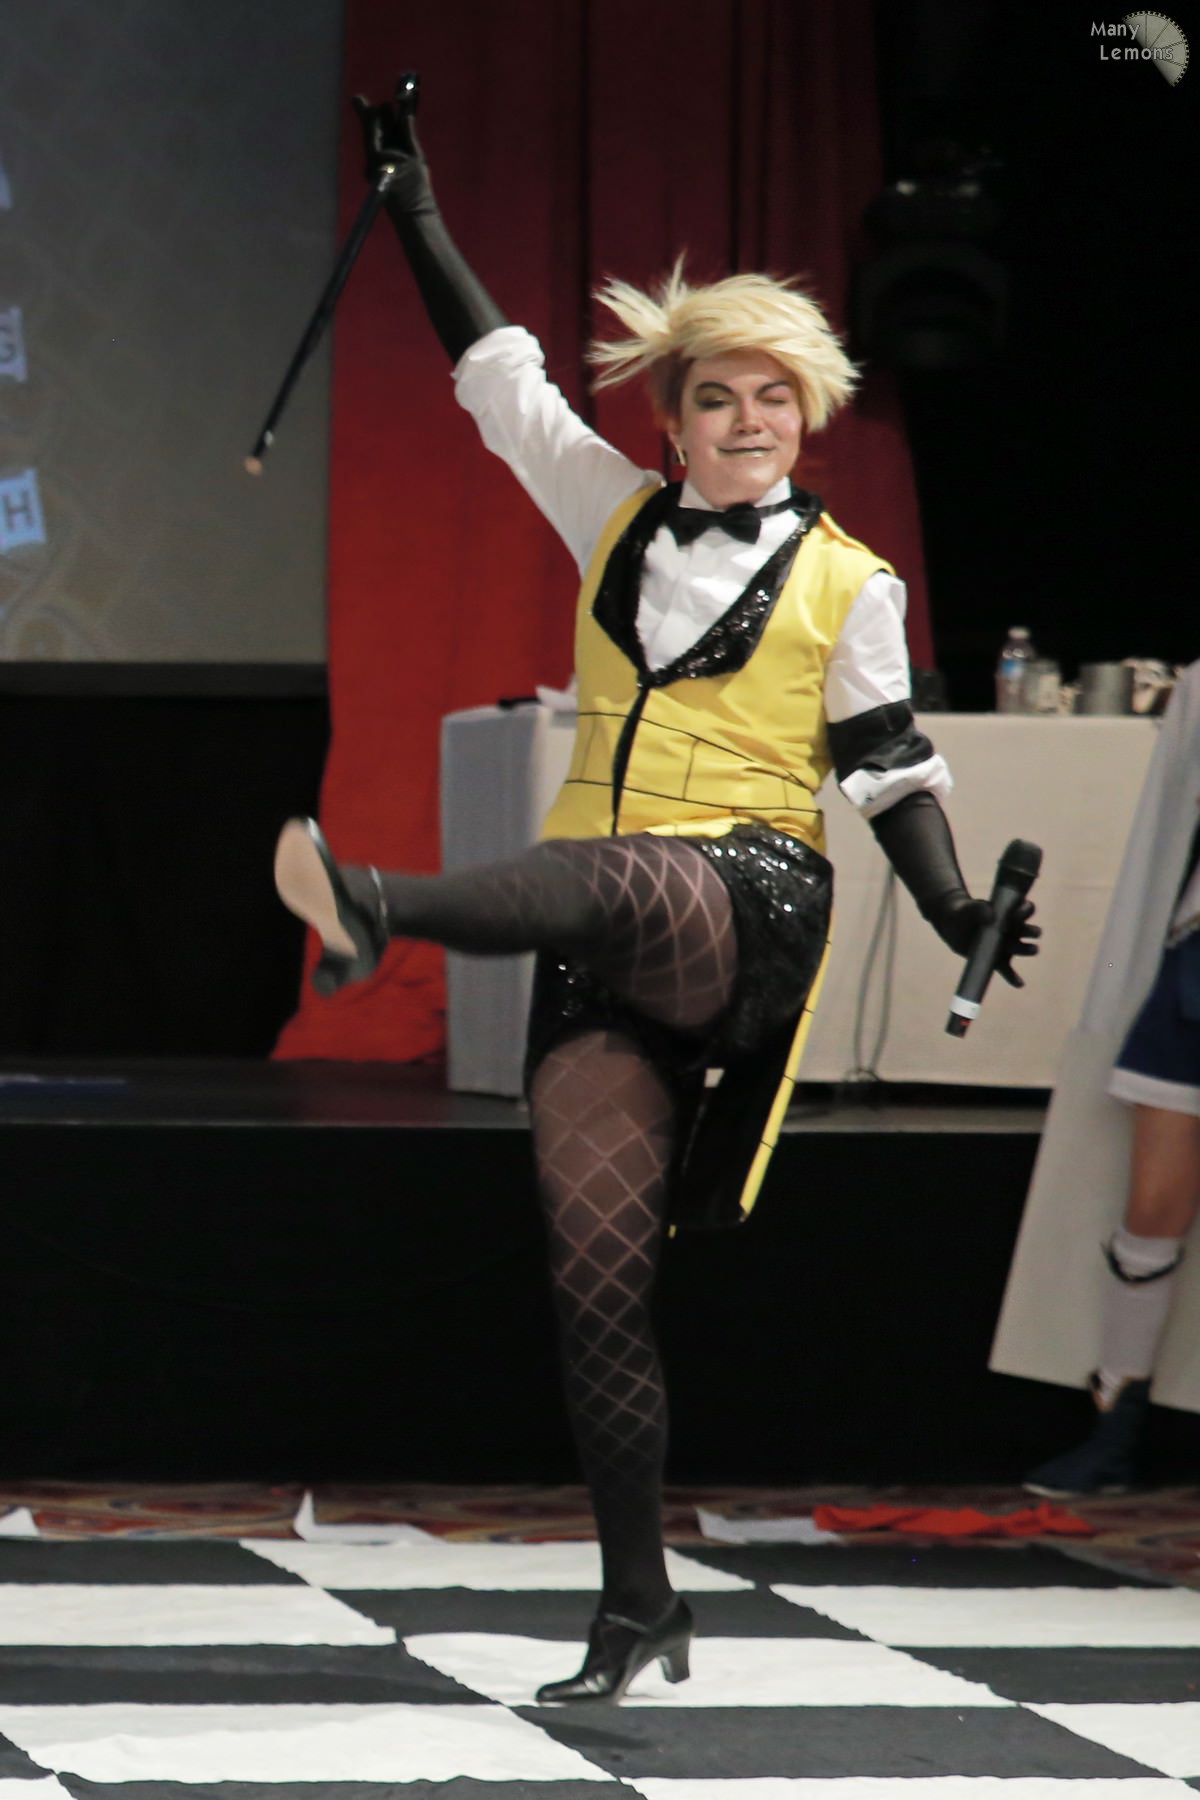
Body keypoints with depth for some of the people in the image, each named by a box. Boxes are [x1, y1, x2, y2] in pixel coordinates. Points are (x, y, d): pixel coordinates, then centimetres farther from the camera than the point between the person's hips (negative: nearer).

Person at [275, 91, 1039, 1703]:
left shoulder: (846, 585, 7)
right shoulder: (618, 515, 16)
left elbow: (889, 773, 6)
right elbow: (500, 372, 22)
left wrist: (955, 914, -9)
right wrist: (417, 210, 25)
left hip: (750, 900, -4)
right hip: (605, 945, 4)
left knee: (594, 875, -40)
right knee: (598, 1263, -7)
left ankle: (378, 908, -73)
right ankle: (637, 1611, -3)